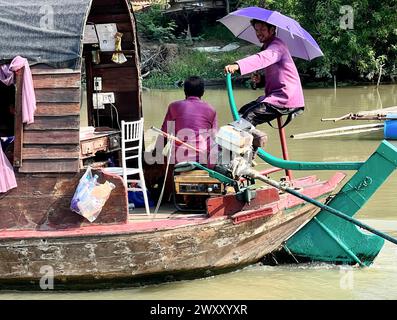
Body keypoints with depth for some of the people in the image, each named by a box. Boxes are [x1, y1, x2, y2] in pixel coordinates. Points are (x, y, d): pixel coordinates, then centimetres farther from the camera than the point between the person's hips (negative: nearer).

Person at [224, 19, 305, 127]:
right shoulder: (267, 47, 21)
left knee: (249, 116, -21)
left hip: (287, 98, -10)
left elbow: (262, 58, -34)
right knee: (243, 112, 6)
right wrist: (260, 80, 3)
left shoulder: (277, 45, -12)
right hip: (275, 95, 10)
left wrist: (237, 65, -48)